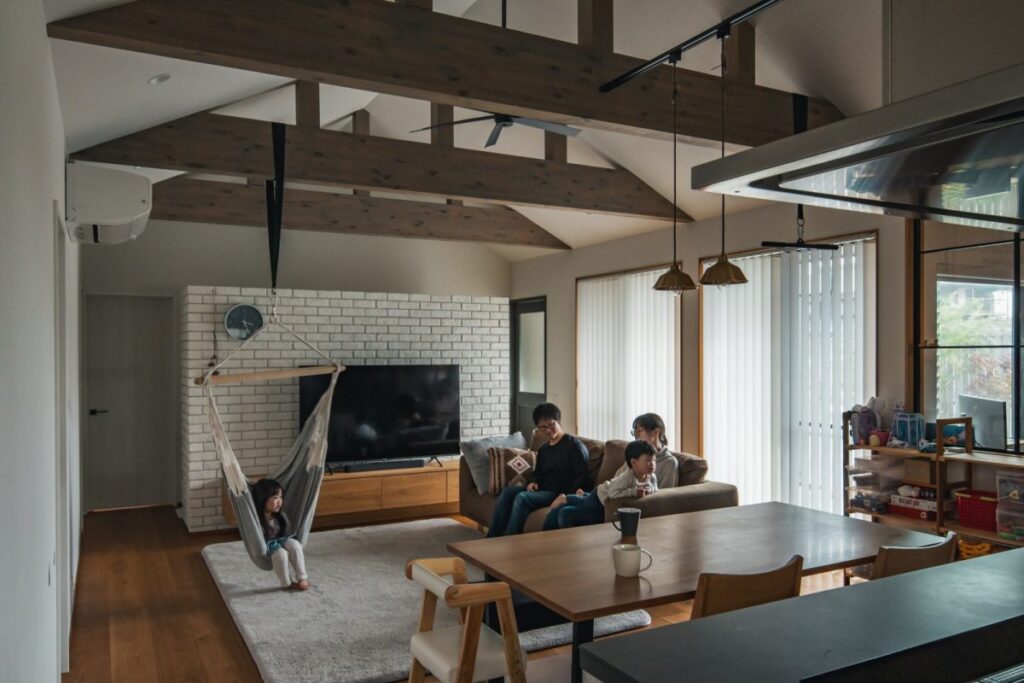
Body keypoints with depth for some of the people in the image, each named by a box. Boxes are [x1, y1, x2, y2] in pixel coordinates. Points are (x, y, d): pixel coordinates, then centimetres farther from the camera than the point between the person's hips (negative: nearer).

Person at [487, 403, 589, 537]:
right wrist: (532, 482, 5)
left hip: (560, 493, -8)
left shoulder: (574, 445, -5)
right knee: (508, 492, -13)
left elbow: (582, 476, -11)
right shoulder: (543, 449, 19)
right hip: (542, 489, 8)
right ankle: (492, 538, -17)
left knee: (522, 497, -28)